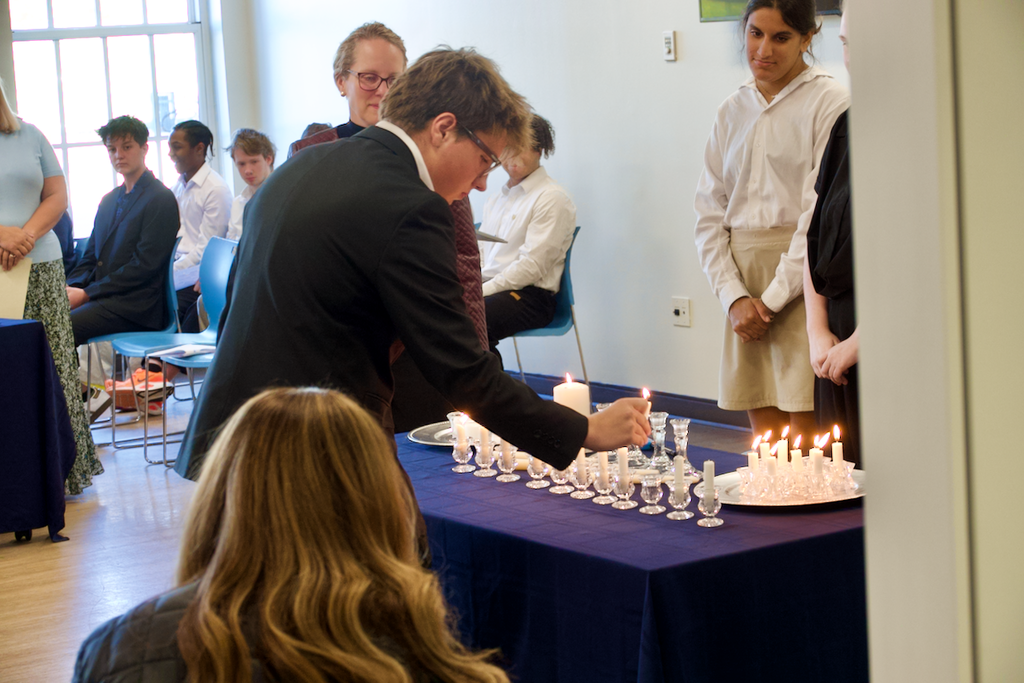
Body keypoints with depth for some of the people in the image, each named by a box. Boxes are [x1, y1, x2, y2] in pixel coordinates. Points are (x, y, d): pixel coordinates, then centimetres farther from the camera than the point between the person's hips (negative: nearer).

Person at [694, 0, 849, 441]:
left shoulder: (828, 102, -3)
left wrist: (772, 299, -11)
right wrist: (734, 297, -3)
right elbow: (709, 212, 11)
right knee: (764, 437, 4)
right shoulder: (732, 111, 14)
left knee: (805, 435, -9)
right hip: (744, 280, 5)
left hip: (802, 285, -5)